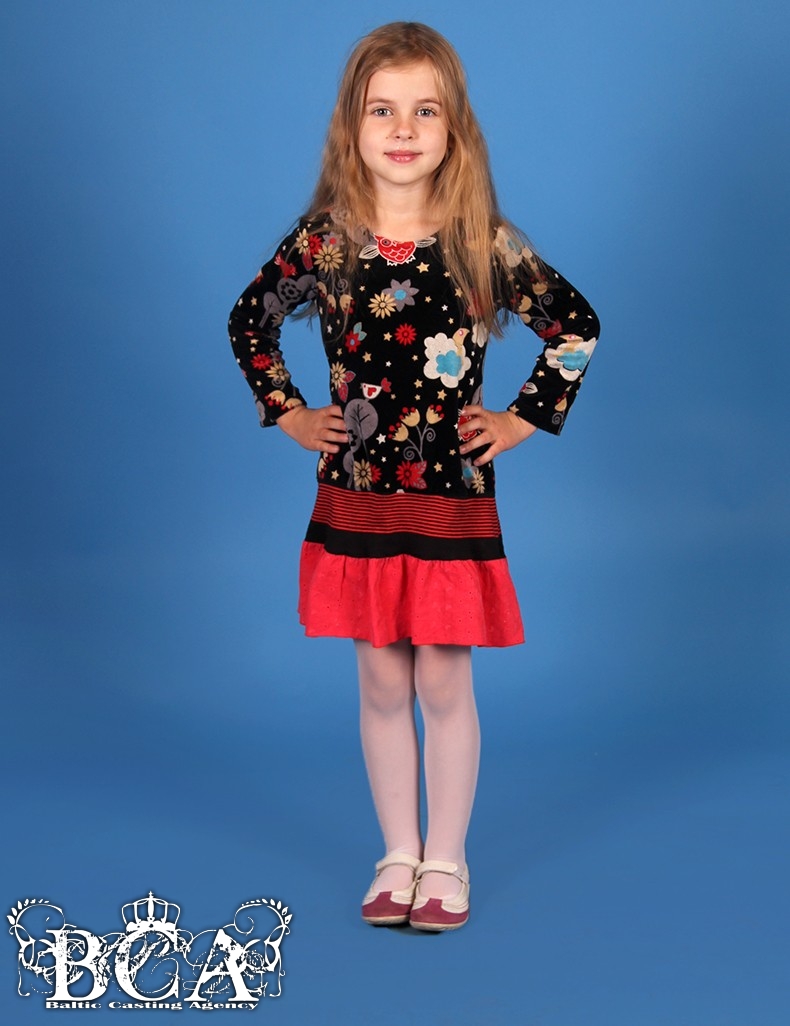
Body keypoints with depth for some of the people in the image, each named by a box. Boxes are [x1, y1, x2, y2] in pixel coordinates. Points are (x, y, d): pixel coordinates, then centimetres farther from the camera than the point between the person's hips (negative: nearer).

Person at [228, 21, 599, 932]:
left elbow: (578, 325, 2)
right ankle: (398, 856, 26)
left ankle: (446, 859, 22)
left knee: (444, 686, 6)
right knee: (381, 686, 11)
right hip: (355, 498, 2)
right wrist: (289, 413, 7)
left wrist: (525, 418, -1)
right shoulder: (324, 241, -2)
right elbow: (249, 320, 14)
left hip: (452, 499, -2)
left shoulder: (484, 243, -7)